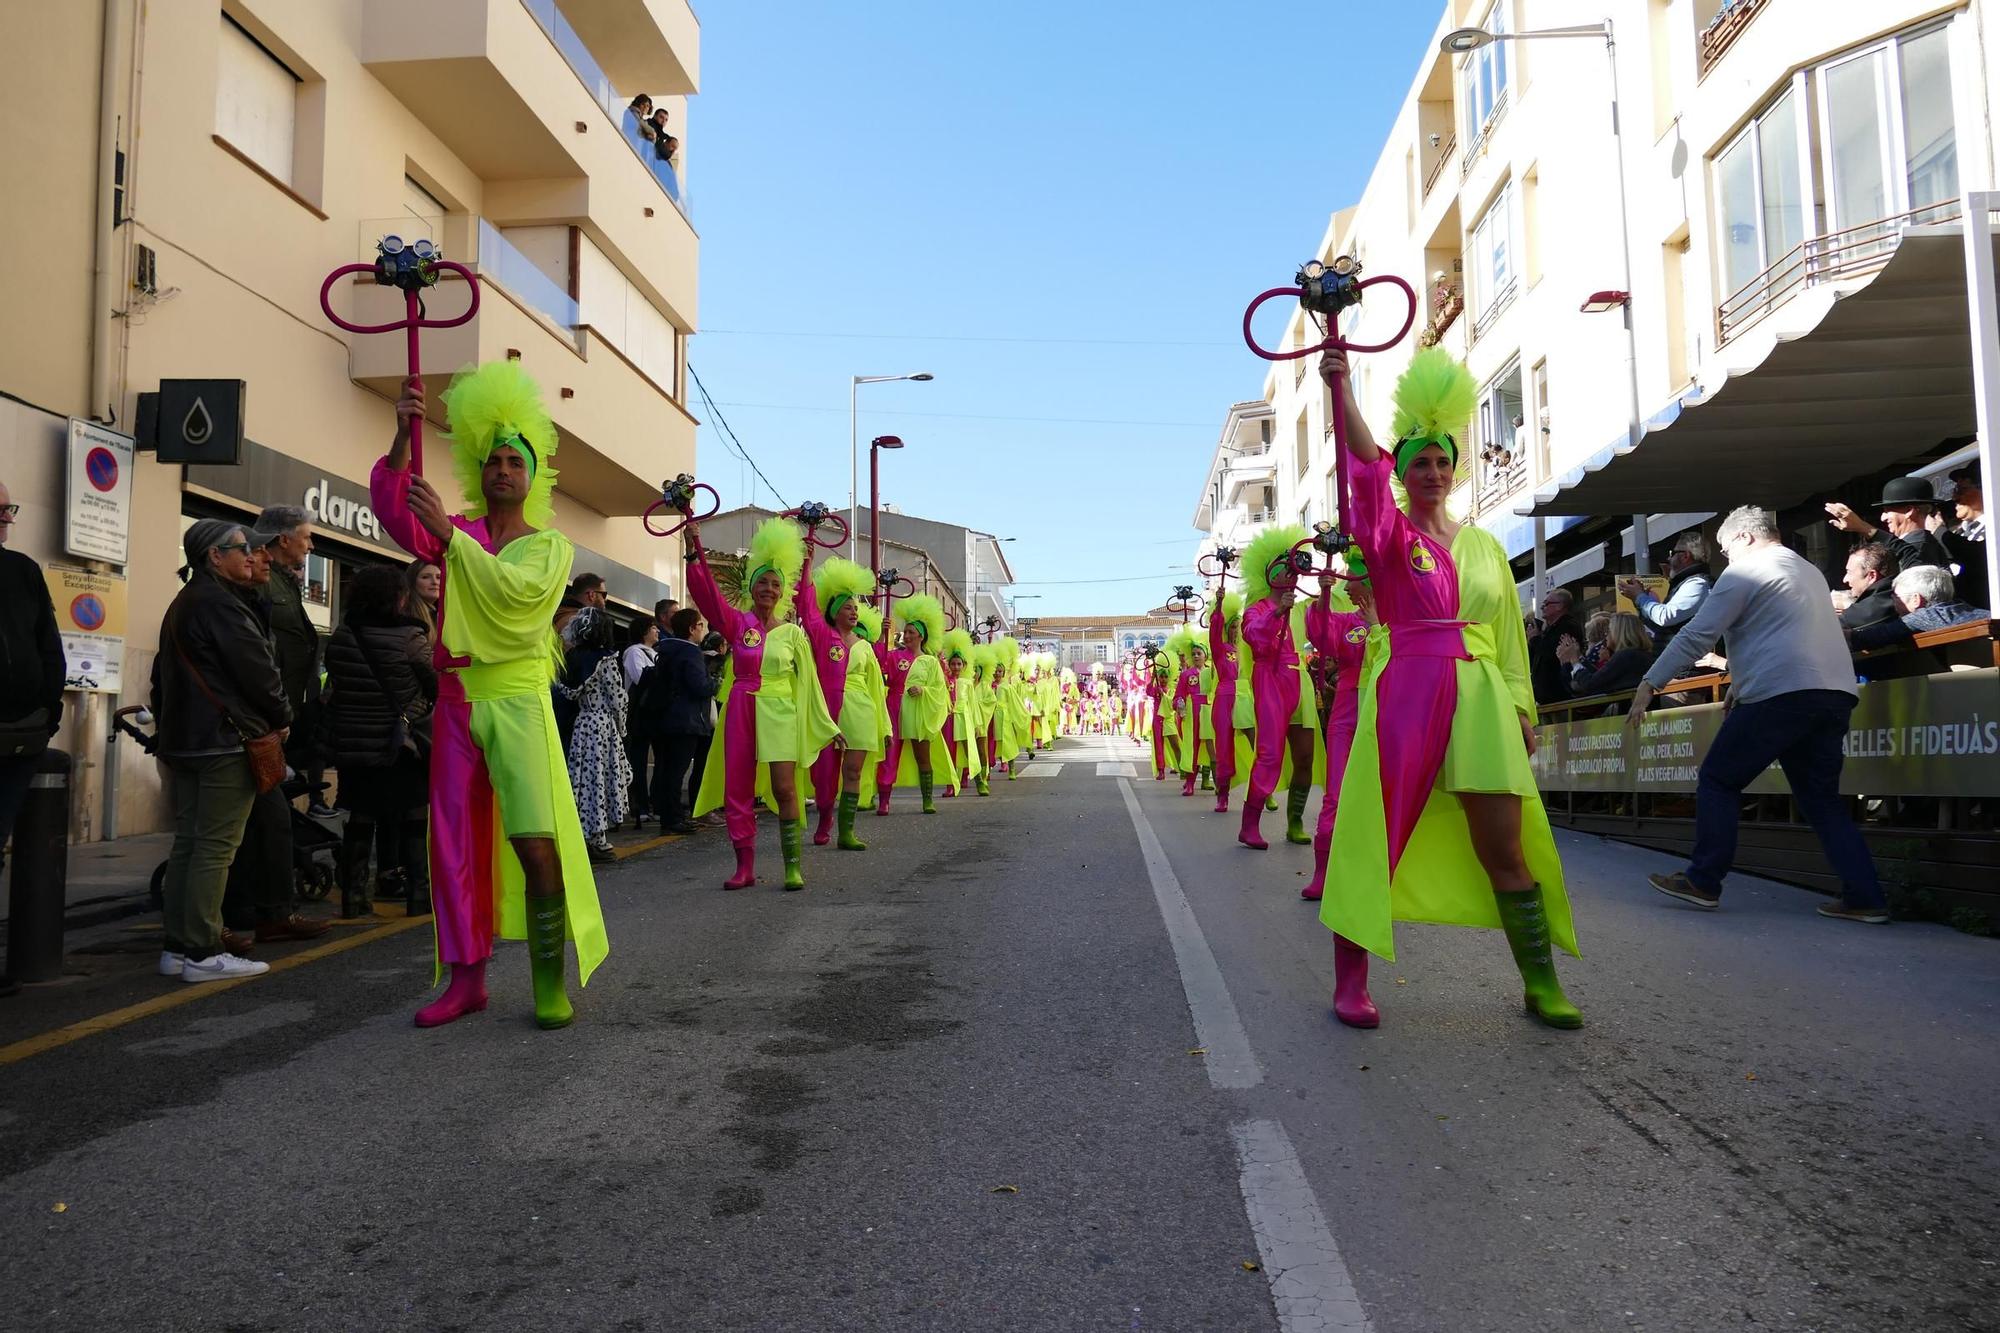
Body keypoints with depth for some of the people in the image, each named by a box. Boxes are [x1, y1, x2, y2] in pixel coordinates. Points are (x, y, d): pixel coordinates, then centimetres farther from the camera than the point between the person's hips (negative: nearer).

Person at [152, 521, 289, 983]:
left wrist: (169, 723, 23)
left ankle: (176, 947, 15)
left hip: (183, 739, 10)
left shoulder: (181, 604, 18)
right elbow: (257, 667, -15)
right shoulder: (220, 603, -13)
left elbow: (165, 673, 22)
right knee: (216, 847, -7)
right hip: (226, 740, -10)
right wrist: (282, 716, -1)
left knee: (188, 842, 12)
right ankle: (203, 954, -5)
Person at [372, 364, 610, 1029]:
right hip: (457, 700, 4)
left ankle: (551, 986, -8)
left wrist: (450, 535, -21)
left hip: (517, 700, -4)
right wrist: (402, 436, -16)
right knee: (456, 845, 5)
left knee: (538, 844, -15)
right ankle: (467, 979, 14)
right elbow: (392, 508, -3)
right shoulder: (456, 533, 14)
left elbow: (516, 589, -14)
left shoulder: (551, 544, 6)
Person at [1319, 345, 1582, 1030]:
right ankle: (1351, 979, 6)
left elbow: (1508, 632, 16)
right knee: (1375, 837, -3)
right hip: (1402, 692, -3)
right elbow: (1367, 468, -14)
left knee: (1506, 850, 3)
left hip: (1478, 696, 3)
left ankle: (1541, 984, 14)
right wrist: (1342, 391, -27)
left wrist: (1521, 708, 10)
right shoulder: (1389, 531, 4)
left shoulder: (1484, 544, 16)